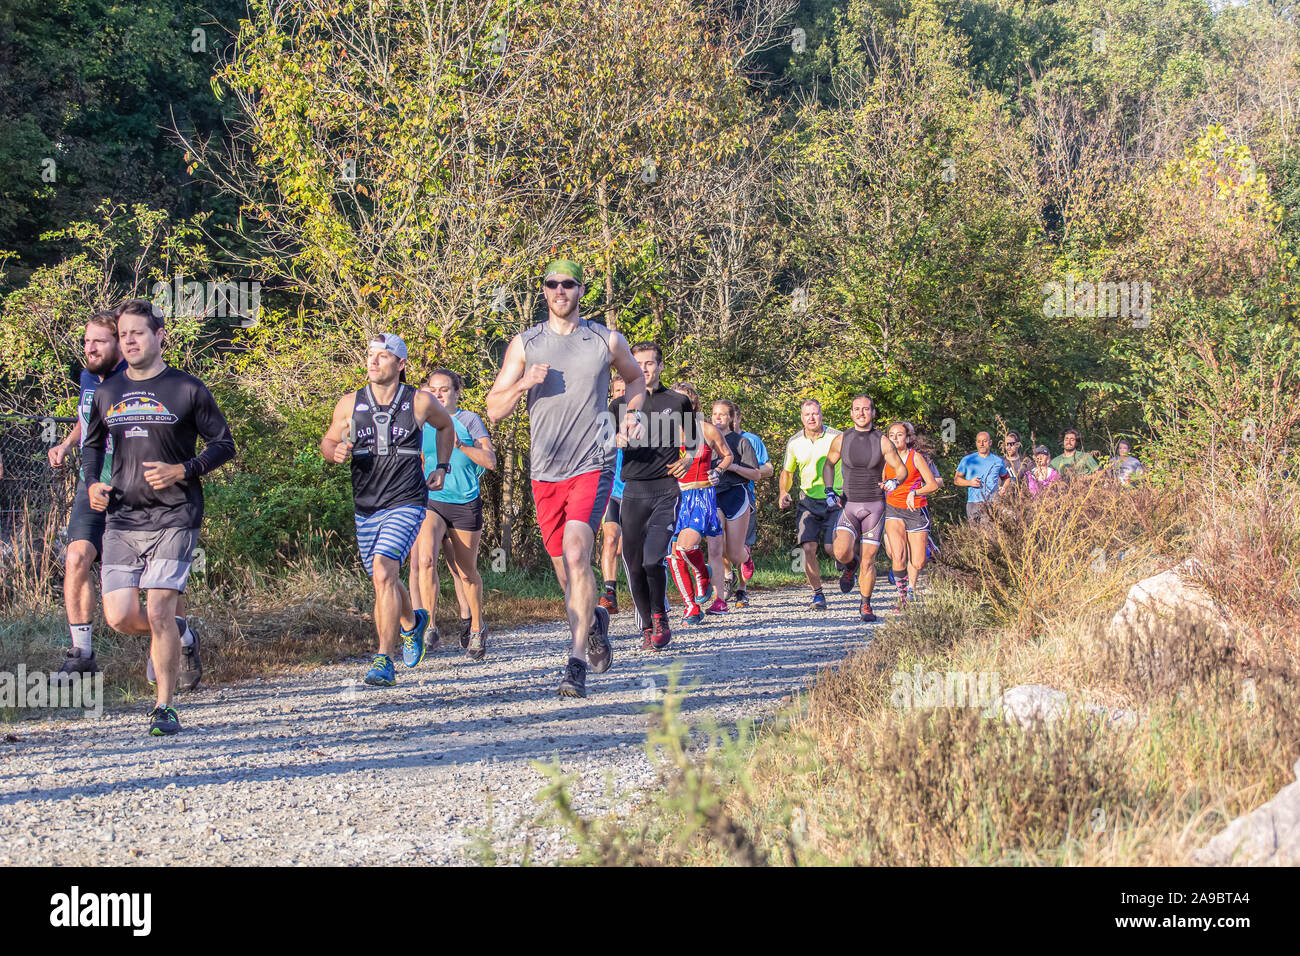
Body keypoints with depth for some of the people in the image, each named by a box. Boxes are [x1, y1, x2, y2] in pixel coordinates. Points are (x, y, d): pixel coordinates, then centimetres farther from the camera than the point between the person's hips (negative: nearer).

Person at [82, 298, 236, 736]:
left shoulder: (186, 389, -2)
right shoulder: (108, 393, 11)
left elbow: (223, 444, 3)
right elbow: (92, 444, 25)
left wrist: (182, 471, -12)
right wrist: (93, 483, 6)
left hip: (174, 517, -4)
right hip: (122, 519, 4)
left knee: (158, 610, -13)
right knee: (120, 617, -4)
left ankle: (165, 707, 0)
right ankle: (179, 636, 28)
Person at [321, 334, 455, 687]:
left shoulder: (420, 402, -3)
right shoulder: (350, 405, 0)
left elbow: (446, 425, 18)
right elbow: (328, 441, 13)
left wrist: (441, 467, 11)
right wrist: (335, 451, -10)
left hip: (406, 503, -4)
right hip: (366, 508, 4)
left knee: (384, 573, -24)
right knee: (384, 581, 18)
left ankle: (384, 661, -23)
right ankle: (412, 622, 52)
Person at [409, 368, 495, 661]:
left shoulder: (469, 420, -1)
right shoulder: (423, 422, 8)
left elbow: (490, 461, -9)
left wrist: (459, 445, -21)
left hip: (465, 504, -1)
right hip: (431, 502, 2)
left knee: (467, 572, 8)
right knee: (425, 559, -23)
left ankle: (477, 628, 30)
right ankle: (429, 628, -19)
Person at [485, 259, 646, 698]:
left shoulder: (606, 340, 5)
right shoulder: (524, 344, 6)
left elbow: (636, 377, 25)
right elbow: (494, 410, 5)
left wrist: (632, 413, 6)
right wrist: (522, 384, -14)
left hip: (593, 466, -3)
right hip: (545, 472, 3)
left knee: (577, 554, -21)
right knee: (566, 569, 10)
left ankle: (577, 665, -21)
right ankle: (595, 620, 42)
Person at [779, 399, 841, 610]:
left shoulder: (836, 438, -5)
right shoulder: (794, 442, 5)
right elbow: (787, 472, 18)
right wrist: (784, 493, 0)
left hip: (834, 500, -2)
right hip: (808, 501, 2)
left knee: (832, 548, -10)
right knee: (808, 548, -11)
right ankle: (817, 593, 3)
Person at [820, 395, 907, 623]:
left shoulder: (883, 442, -3)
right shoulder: (841, 440, 1)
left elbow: (902, 470, 4)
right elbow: (828, 464, 18)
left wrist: (894, 481, -19)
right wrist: (829, 492, 4)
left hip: (874, 506, -1)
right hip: (849, 505, 1)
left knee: (868, 559, -2)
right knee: (842, 552, -21)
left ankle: (865, 606, 15)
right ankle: (851, 568, 16)